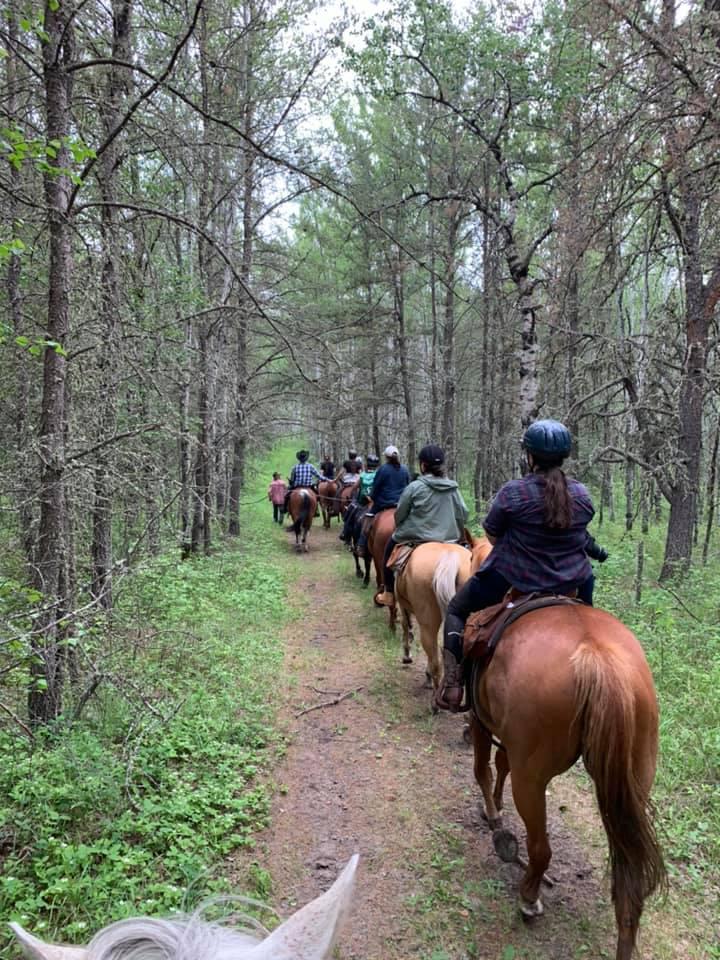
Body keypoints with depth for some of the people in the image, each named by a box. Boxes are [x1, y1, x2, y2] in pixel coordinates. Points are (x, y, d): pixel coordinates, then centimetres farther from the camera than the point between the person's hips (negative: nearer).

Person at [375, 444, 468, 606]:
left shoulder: (414, 487, -12)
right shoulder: (453, 489, -1)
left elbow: (399, 515, -4)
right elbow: (463, 515, 2)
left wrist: (400, 529, 16)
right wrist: (457, 535, 19)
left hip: (416, 537, -3)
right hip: (449, 539, 4)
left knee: (391, 544, 23)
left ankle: (389, 594, 25)